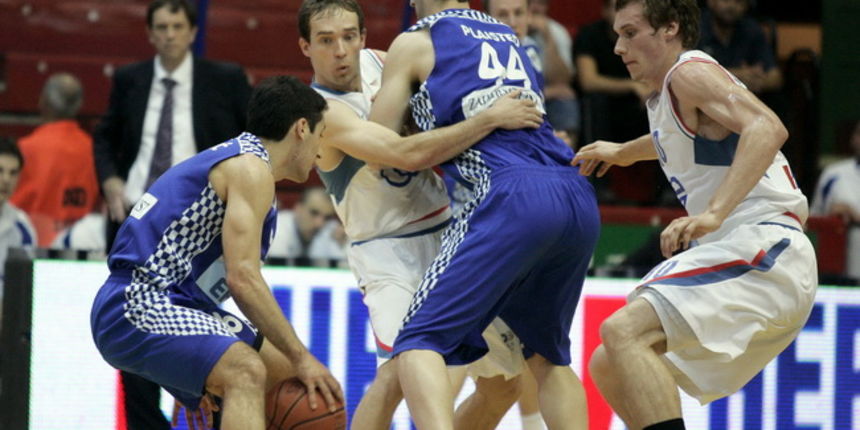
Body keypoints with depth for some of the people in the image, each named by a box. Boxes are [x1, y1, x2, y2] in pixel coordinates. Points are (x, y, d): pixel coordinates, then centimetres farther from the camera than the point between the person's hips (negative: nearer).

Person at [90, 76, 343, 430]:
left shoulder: (232, 158, 20)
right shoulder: (252, 167, -11)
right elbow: (243, 277, -22)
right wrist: (301, 358, -18)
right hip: (135, 309, -11)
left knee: (288, 377, 17)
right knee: (247, 373, -31)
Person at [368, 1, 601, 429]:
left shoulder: (414, 43, 11)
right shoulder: (509, 36, 29)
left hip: (511, 197, -6)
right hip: (578, 197, 6)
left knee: (419, 342, -4)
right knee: (547, 354, 23)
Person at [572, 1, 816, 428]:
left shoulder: (691, 72, -7)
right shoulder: (664, 96, 21)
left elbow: (767, 129, -25)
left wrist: (713, 213, -35)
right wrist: (622, 152, 57)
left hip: (764, 247, -10)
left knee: (623, 332, -26)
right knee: (609, 369, 13)